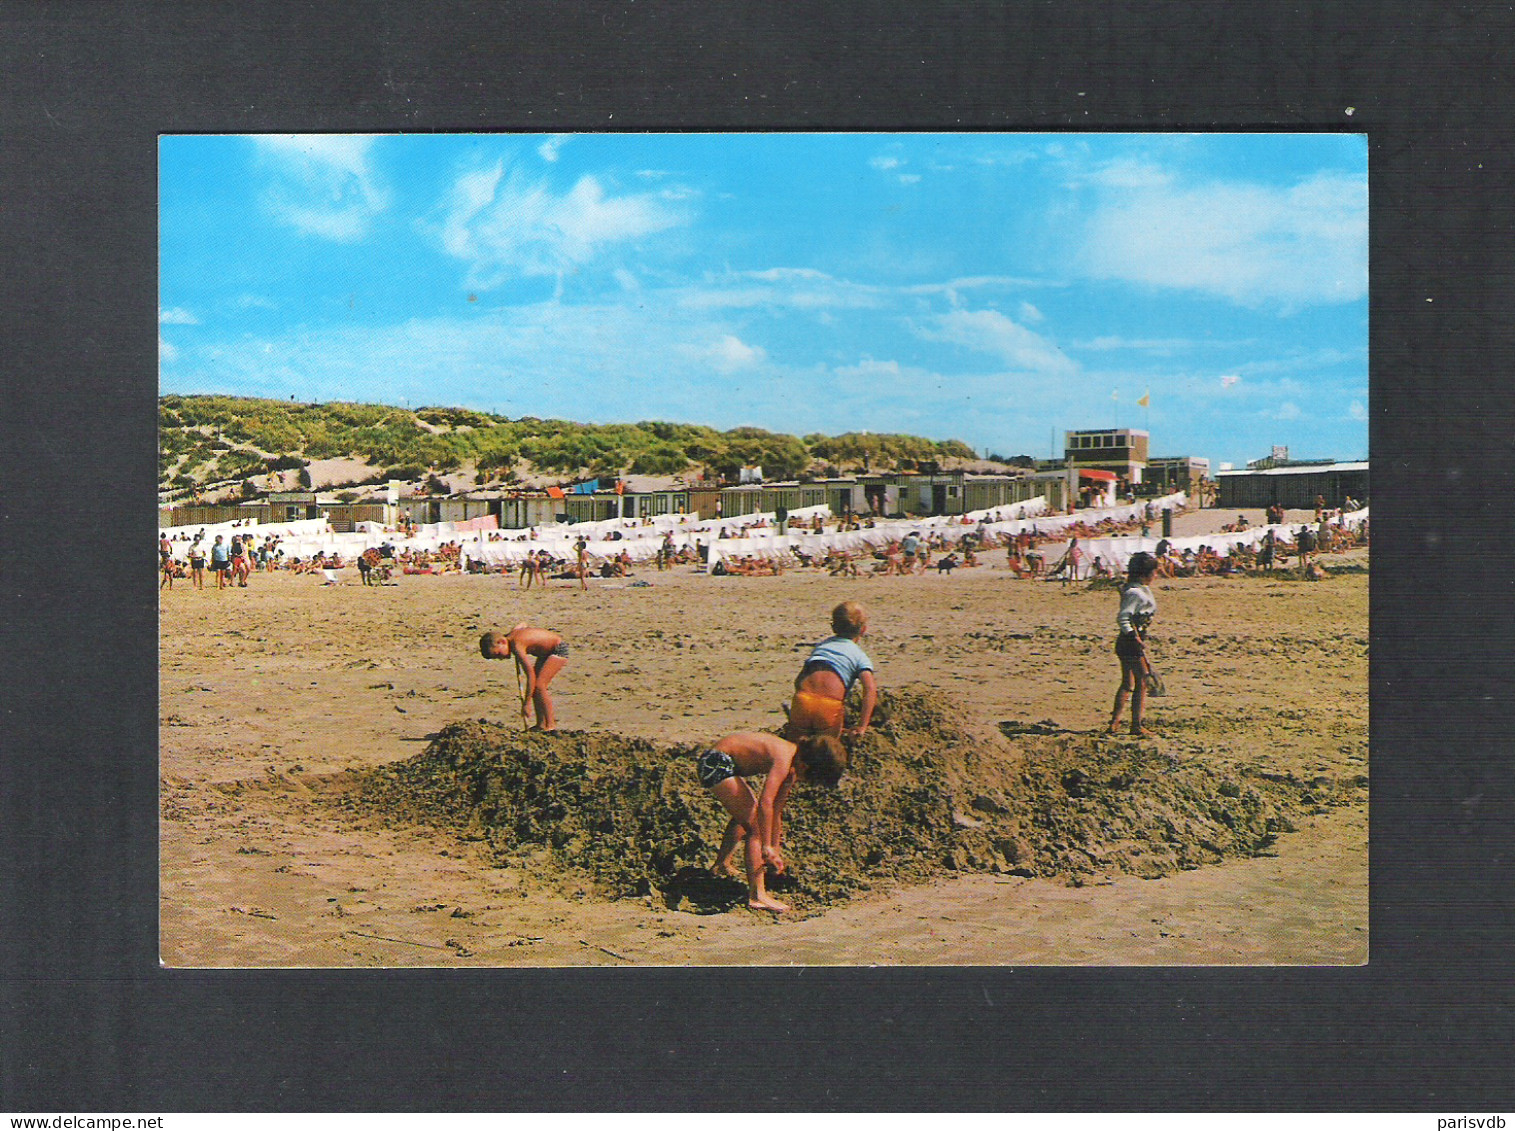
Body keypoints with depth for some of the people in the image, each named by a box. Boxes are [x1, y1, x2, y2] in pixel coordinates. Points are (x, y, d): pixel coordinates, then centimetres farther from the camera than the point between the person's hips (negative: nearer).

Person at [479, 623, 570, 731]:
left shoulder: (516, 646, -30)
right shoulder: (511, 633, -4)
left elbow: (531, 675, -31)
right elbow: (523, 623, 21)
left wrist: (526, 703, -29)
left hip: (559, 649, -10)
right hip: (546, 652, 10)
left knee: (538, 686, -18)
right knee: (534, 687, 6)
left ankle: (551, 725, -14)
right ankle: (541, 724, 9)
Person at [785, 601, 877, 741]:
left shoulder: (821, 645, 27)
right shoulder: (861, 656, 14)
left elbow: (798, 680, 24)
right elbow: (870, 688, -2)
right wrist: (862, 727, -5)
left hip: (803, 698, 3)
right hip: (830, 706, -3)